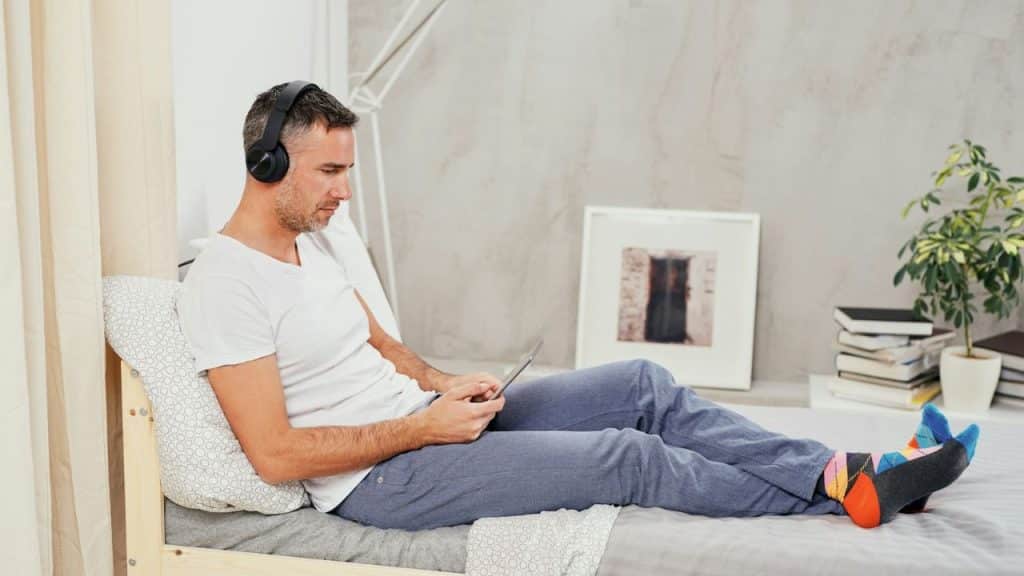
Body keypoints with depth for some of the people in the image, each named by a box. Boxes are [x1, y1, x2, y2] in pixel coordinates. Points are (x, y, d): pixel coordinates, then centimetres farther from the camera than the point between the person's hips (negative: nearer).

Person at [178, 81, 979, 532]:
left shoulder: (309, 243, 10)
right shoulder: (225, 286, -19)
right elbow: (276, 454, -22)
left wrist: (447, 387, 0)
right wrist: (424, 426, -19)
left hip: (428, 421, 9)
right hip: (379, 477, -9)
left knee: (643, 385, -2)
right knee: (626, 457, -17)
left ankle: (845, 471, 0)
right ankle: (848, 492, -3)